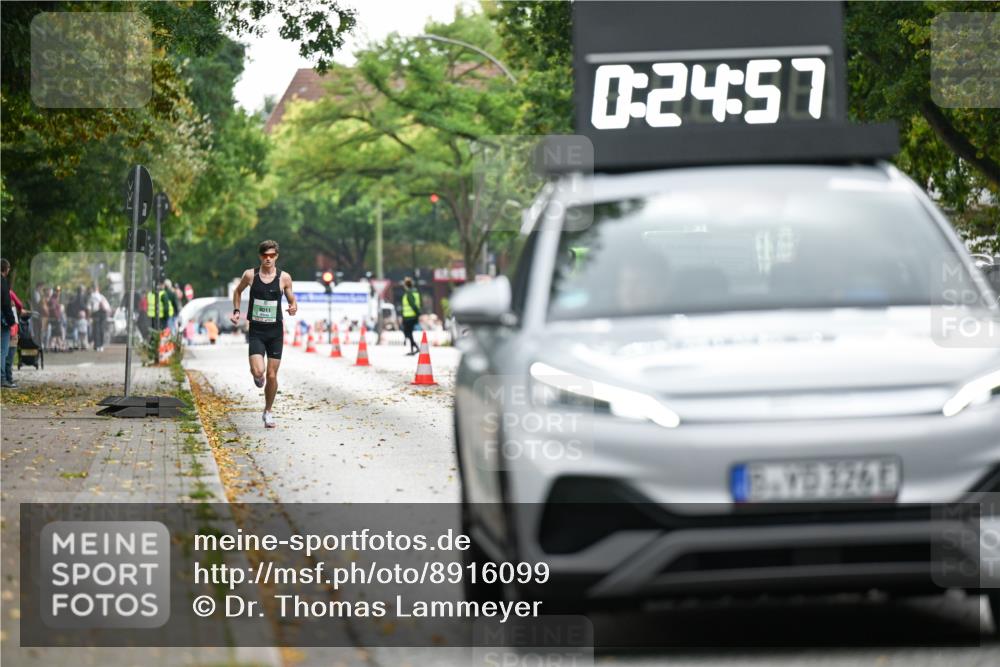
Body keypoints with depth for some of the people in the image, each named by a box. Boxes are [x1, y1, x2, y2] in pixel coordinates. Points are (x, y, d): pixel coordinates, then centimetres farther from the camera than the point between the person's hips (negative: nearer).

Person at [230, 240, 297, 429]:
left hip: (275, 331, 1)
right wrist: (236, 311, 5)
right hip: (256, 330, -1)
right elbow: (238, 291, 17)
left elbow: (292, 300, 8)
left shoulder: (284, 278, -2)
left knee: (272, 375, 2)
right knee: (258, 371, -19)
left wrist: (293, 307, -14)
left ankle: (268, 412, 20)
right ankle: (257, 376, 20)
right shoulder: (250, 275, -1)